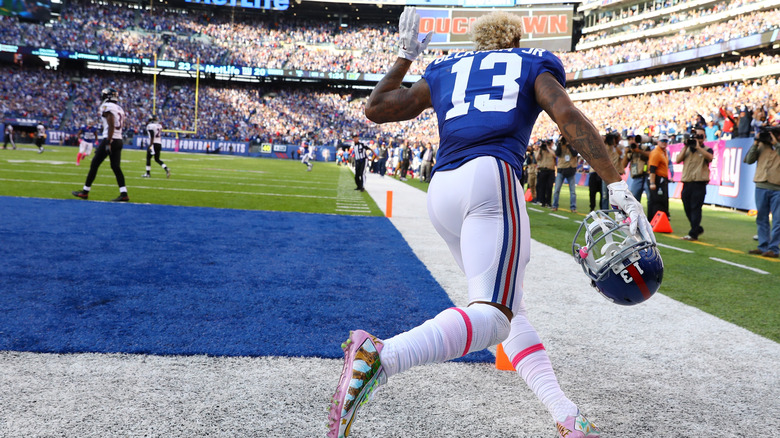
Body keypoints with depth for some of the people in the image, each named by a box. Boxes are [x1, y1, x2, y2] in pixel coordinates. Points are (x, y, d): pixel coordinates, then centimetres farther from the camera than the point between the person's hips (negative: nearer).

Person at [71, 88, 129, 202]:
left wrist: (108, 143, -20)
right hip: (119, 140, 8)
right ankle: (124, 194, -4)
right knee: (116, 167, 6)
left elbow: (111, 126, -17)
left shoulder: (107, 107, -8)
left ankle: (85, 192, 9)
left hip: (110, 139, -8)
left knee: (94, 165, 2)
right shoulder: (120, 109, 17)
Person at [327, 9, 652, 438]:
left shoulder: (445, 69, 28)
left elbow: (376, 108, 30)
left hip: (441, 192, 6)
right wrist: (619, 188, -4)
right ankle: (381, 355, -41)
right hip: (490, 176, -5)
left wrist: (405, 56, 44)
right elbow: (570, 118, 2)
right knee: (492, 315, -18)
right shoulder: (533, 64, 21)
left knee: (510, 307, 15)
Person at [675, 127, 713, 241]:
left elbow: (710, 157, -15)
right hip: (687, 183, 4)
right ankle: (698, 229, 28)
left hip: (699, 184, -4)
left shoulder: (706, 150, 8)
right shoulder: (687, 149, 17)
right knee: (687, 209, 9)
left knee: (695, 208, -9)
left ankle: (693, 234, -9)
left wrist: (698, 147, -18)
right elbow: (678, 160, 2)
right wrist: (686, 146, -5)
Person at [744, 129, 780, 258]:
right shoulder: (762, 145, 9)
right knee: (762, 219, 9)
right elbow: (749, 160, 2)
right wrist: (756, 144, -3)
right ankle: (763, 247, 17)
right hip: (761, 186, 4)